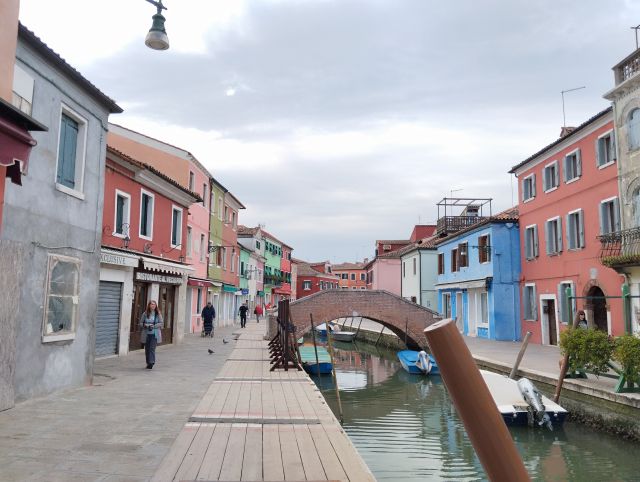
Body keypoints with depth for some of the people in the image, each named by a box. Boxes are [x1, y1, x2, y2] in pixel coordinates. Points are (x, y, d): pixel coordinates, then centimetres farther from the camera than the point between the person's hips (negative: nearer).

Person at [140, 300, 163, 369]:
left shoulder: (158, 314, 0)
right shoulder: (145, 314, 3)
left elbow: (161, 323, -1)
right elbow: (141, 323, 6)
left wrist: (154, 326, -16)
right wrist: (144, 325, -15)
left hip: (154, 334, -2)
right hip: (146, 334, 2)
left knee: (152, 348, -12)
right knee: (147, 349, 8)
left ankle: (151, 362, -12)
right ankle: (148, 363, 19)